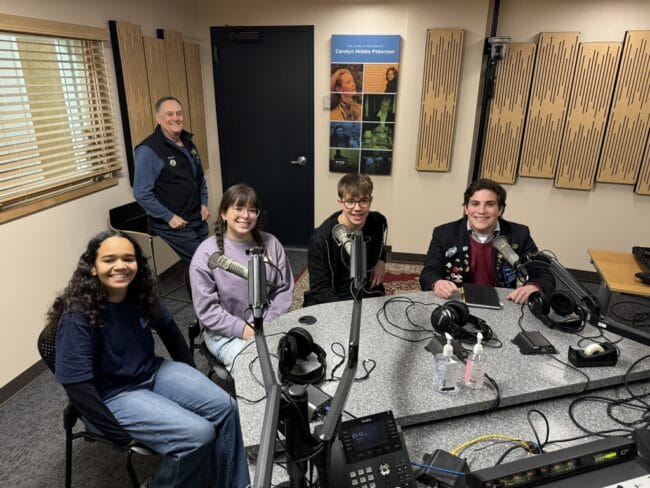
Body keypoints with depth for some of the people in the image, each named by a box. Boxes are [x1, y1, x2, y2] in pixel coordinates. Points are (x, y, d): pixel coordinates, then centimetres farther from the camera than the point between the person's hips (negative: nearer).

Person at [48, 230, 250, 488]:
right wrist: (122, 435, -19)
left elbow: (168, 329, 11)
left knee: (224, 407, -9)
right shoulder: (77, 316, -25)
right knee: (198, 434, -22)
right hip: (115, 394, -6)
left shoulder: (141, 293, -6)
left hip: (153, 371, 6)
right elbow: (77, 387, -23)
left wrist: (190, 373, 14)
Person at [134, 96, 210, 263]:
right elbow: (142, 193, -18)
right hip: (174, 223, -7)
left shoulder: (188, 143, 10)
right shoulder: (148, 150, -15)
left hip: (198, 219, 7)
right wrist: (169, 217, -17)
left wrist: (203, 204, 9)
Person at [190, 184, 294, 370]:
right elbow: (206, 308, -10)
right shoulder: (207, 252, -9)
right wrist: (243, 329, -17)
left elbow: (284, 290, 3)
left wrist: (268, 324, -10)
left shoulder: (271, 244, 2)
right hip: (226, 332, -3)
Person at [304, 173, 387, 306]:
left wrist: (381, 260, 2)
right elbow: (320, 288, -14)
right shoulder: (322, 239, -18)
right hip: (334, 301, -4)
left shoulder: (378, 222, -3)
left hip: (370, 297, 4)